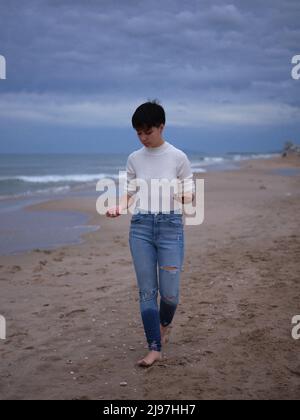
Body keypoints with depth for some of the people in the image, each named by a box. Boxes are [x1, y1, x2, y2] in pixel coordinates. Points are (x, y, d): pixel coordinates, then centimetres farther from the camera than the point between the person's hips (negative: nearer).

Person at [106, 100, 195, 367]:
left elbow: (189, 195, 4)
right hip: (140, 227, 3)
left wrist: (185, 201, -15)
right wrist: (118, 208, -8)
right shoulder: (134, 159, 8)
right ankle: (155, 348, 10)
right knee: (147, 290, 1)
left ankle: (165, 324, 33)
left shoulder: (178, 158, -2)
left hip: (170, 226, -2)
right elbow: (129, 193, 10)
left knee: (170, 292, -2)